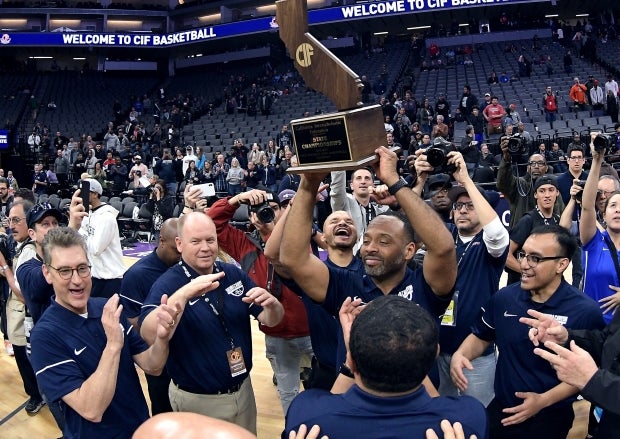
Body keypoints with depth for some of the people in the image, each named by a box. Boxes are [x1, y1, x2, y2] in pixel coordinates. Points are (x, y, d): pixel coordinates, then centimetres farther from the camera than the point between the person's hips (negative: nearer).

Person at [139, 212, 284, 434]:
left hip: (243, 390, 5)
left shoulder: (234, 274, -2)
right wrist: (184, 294, -43)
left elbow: (271, 320, -1)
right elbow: (149, 335, -32)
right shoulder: (168, 283, -16)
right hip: (197, 399, -5)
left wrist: (271, 303, -23)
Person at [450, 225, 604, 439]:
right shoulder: (504, 297, -6)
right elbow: (481, 336, 8)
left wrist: (544, 400, -20)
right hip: (500, 409, 4)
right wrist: (460, 355, -12)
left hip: (551, 417, -3)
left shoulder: (586, 311, -17)